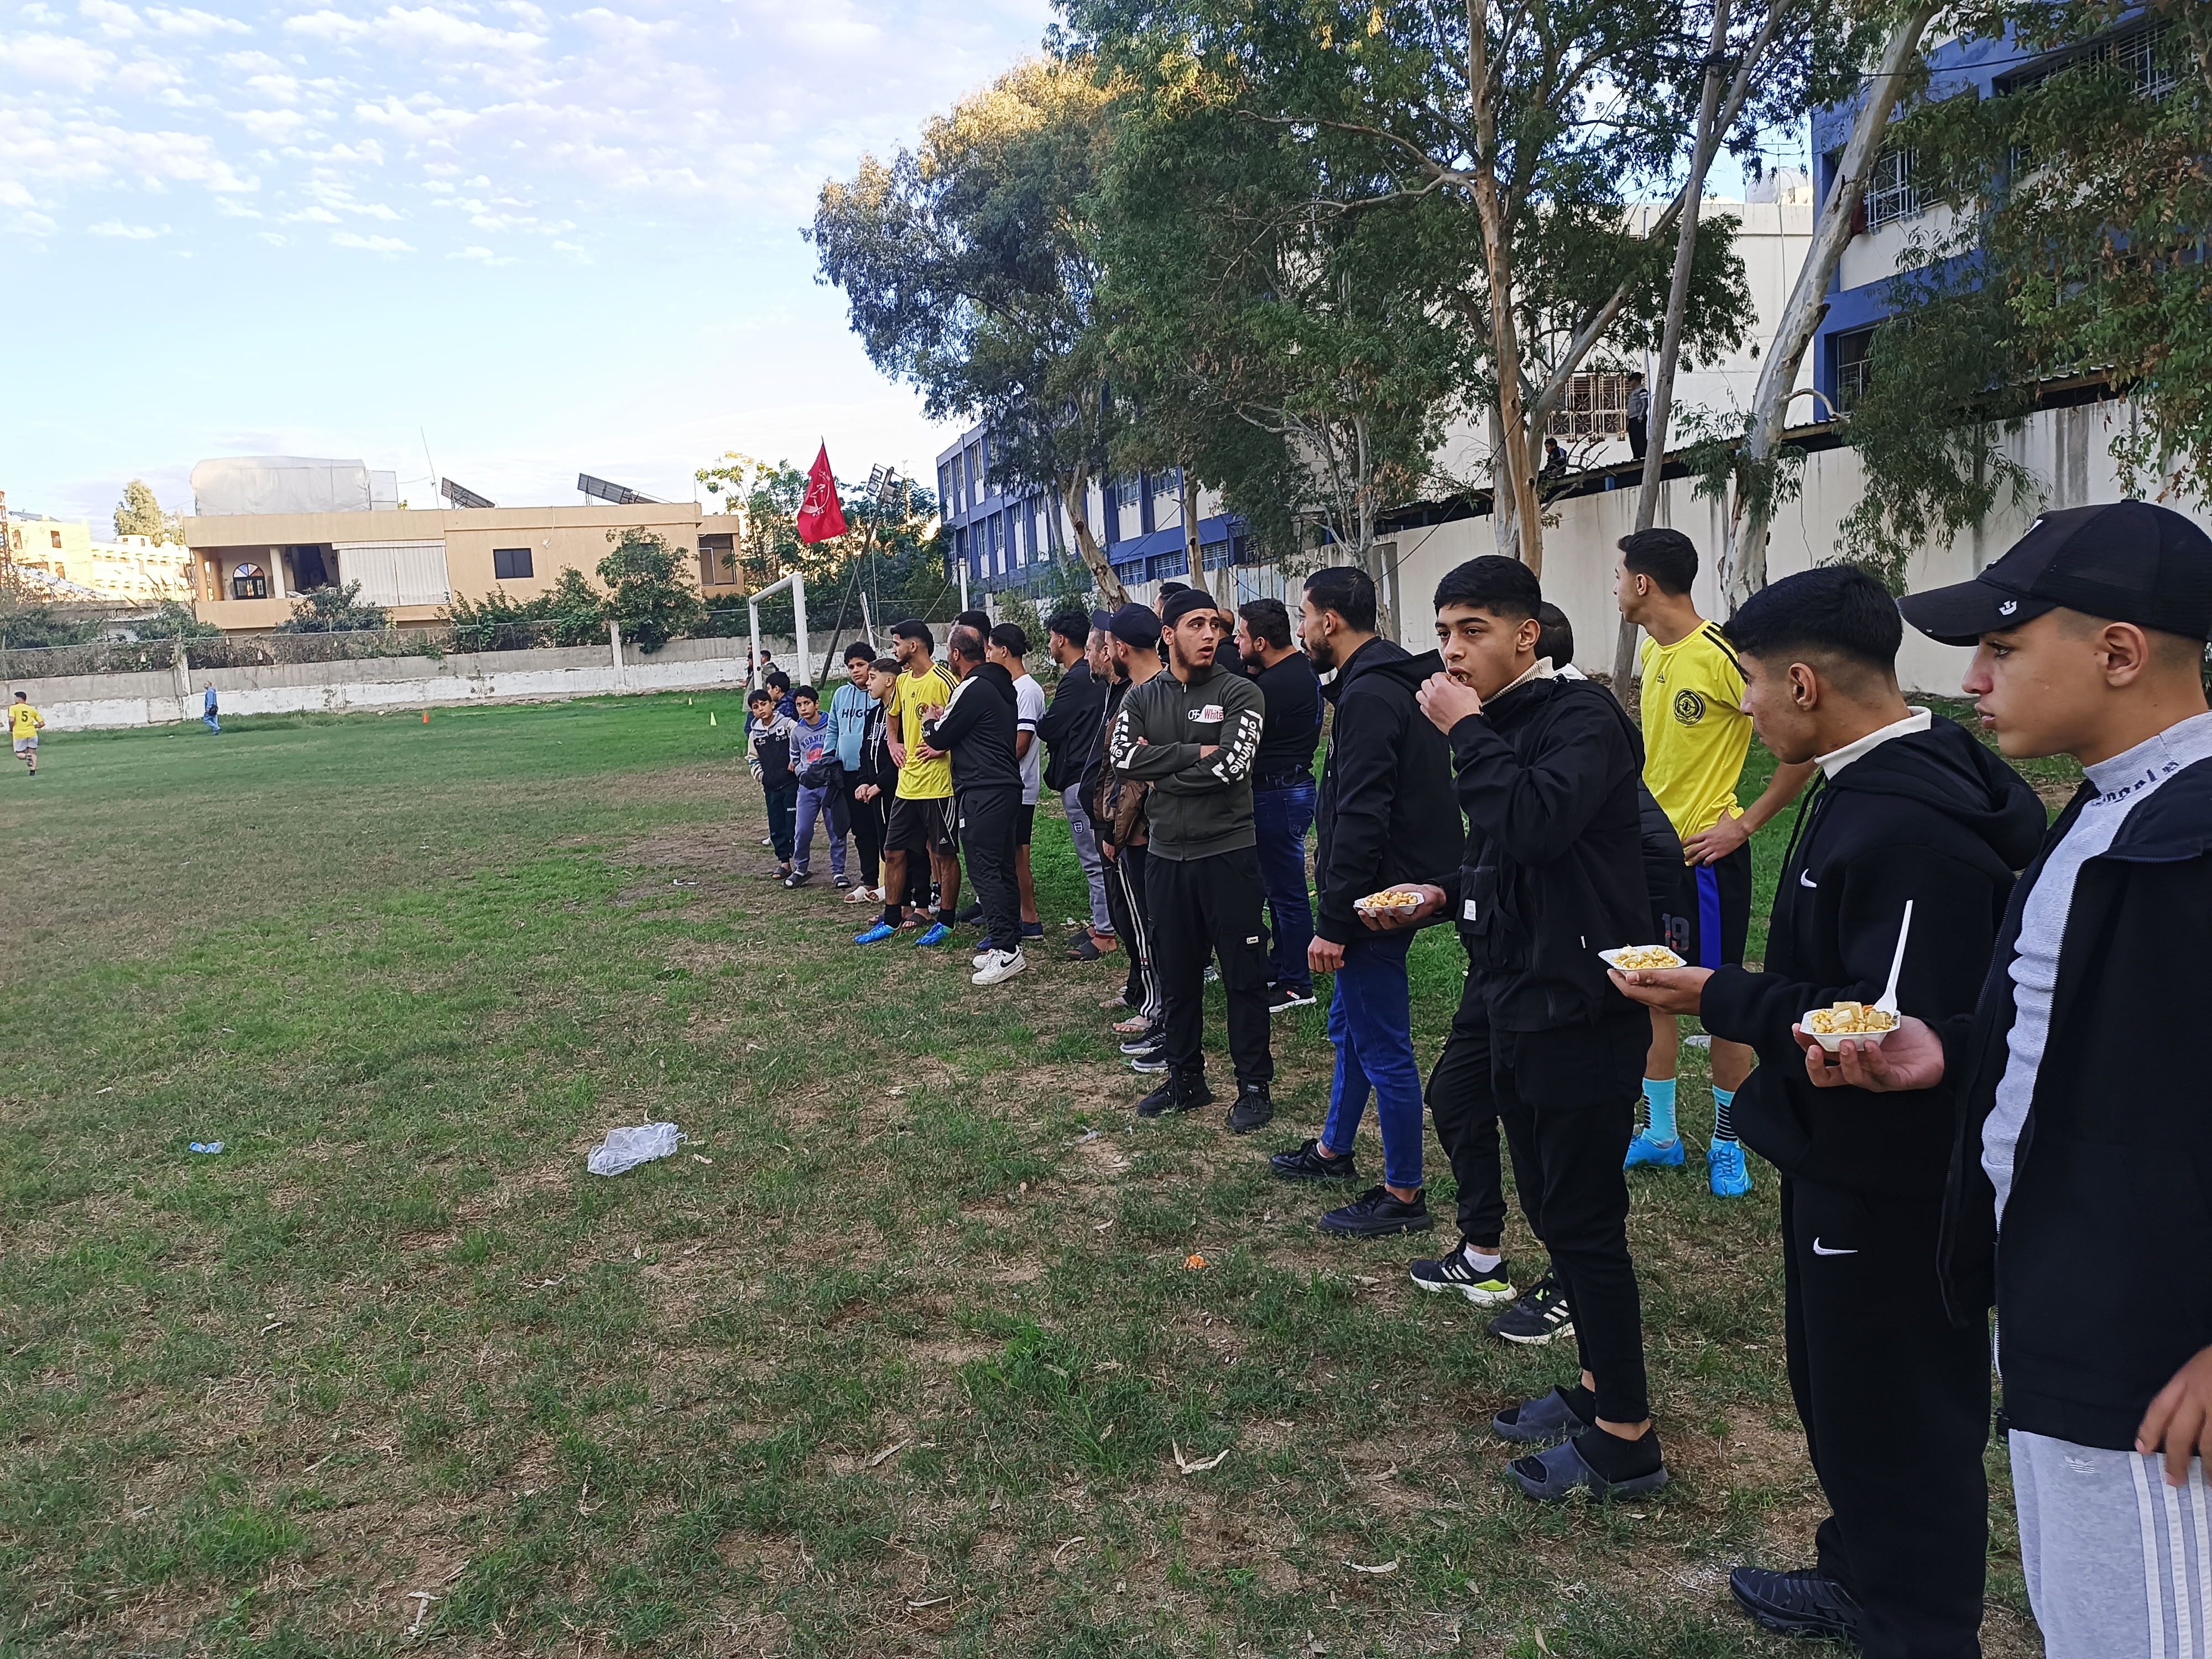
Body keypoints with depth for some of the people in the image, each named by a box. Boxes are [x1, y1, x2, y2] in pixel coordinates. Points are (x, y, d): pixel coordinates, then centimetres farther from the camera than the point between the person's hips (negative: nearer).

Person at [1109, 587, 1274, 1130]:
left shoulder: (1240, 693, -5)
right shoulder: (1142, 698, 7)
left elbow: (1231, 766, -18)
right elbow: (1123, 759, -9)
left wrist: (1160, 773, -10)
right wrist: (1192, 753, -15)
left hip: (1228, 853, -4)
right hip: (1165, 855, 4)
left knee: (1243, 975, 3)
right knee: (1177, 974, 14)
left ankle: (1254, 1085, 16)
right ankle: (1185, 1078, 28)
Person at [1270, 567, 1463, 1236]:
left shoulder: (1370, 696, -21)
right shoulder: (1394, 681, 12)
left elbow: (1361, 822, -26)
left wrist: (1332, 923, -23)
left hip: (1376, 898, -11)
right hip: (1393, 888, 11)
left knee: (1383, 1050, 0)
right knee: (1349, 1024, 24)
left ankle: (1402, 1197, 12)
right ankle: (1332, 1150, 40)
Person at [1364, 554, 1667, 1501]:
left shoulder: (1582, 719, -15)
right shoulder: (1500, 726, 12)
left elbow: (1535, 823, -34)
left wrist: (1467, 732, -23)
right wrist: (1441, 895, 7)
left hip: (1581, 1013, -9)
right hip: (1518, 1005, 9)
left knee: (1585, 1221, 0)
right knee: (1551, 1209, 18)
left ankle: (1626, 1442, 14)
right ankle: (1598, 1386, 34)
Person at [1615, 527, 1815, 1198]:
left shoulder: (1722, 655, -18)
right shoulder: (1652, 651, 7)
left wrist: (1747, 822, -15)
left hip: (1705, 855, -8)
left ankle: (1728, 1145, 22)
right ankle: (1660, 1135, 27)